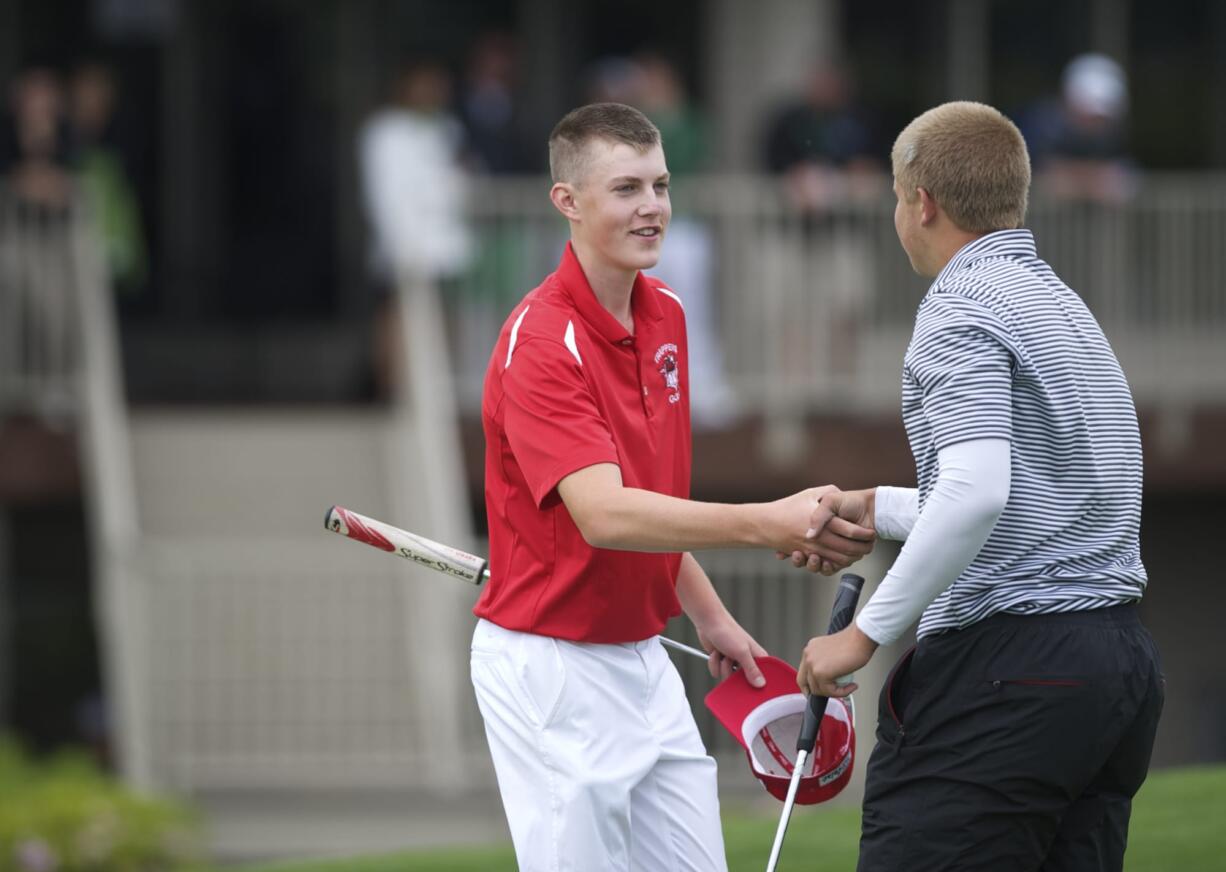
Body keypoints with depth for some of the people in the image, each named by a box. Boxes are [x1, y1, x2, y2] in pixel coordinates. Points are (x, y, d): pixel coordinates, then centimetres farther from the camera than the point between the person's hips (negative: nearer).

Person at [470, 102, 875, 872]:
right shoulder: (539, 344, -21)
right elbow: (603, 514, -34)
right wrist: (768, 525, -43)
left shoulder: (666, 316, 7)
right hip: (553, 667, -8)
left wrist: (710, 615, 16)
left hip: (641, 657, 8)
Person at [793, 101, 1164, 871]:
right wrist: (873, 507, 36)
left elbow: (978, 494, -22)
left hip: (1008, 660, -9)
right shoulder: (1063, 304, 21)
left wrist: (868, 633, -16)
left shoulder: (963, 307, -9)